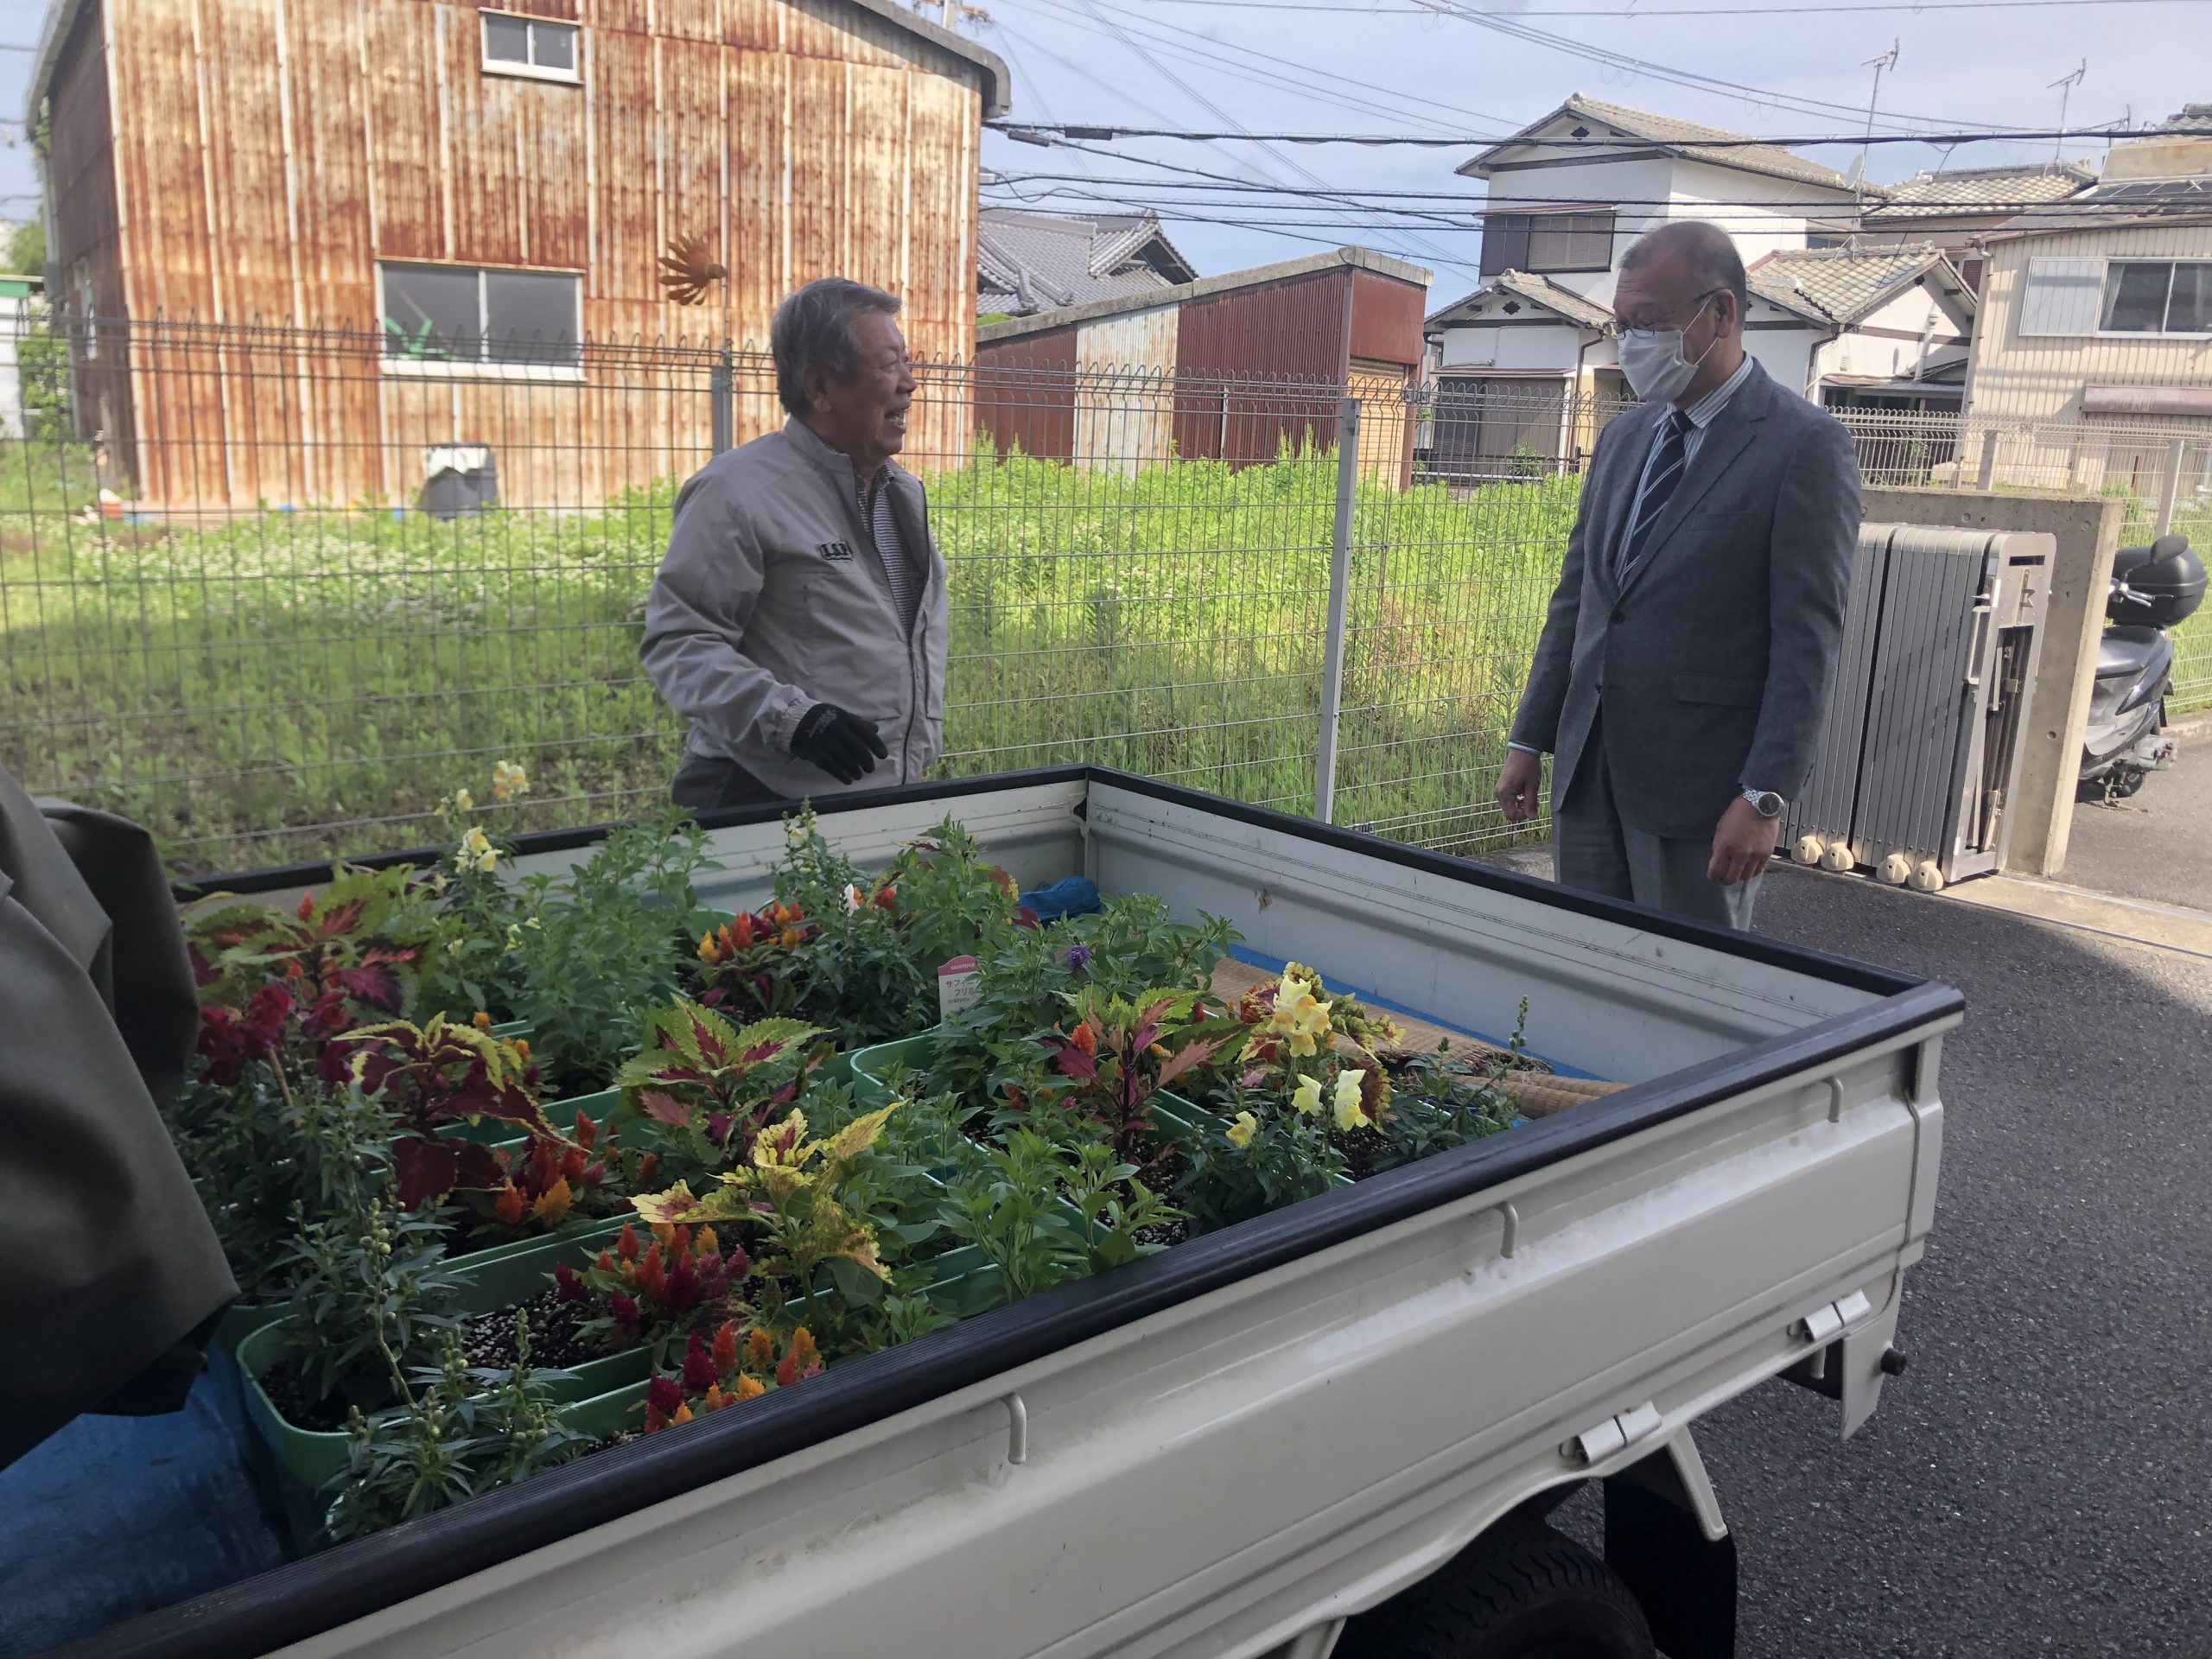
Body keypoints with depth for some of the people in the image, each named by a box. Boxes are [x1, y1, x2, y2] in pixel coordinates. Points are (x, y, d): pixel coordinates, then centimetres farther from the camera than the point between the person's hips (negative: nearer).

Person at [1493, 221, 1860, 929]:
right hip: (1588, 768, 6)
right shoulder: (1623, 438, 14)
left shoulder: (1806, 445, -8)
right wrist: (1529, 740, 13)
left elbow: (1808, 638, -12)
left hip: (1700, 783, -6)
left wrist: (1765, 797, -17)